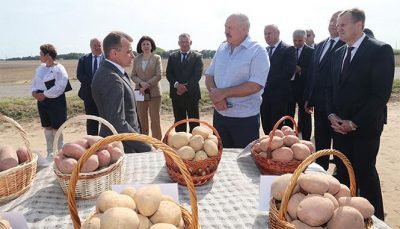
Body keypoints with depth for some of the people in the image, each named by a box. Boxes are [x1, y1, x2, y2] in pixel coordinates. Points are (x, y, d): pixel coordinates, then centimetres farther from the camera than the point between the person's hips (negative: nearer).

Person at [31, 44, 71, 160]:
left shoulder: (59, 69, -13)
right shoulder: (41, 67, 9)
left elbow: (59, 87, -20)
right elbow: (35, 82, 16)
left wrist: (44, 95, -18)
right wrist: (34, 92, -2)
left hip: (56, 102, -7)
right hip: (43, 102, 7)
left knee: (56, 128, 0)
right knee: (47, 128, 14)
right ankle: (50, 153, 27)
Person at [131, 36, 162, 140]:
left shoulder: (157, 58, 1)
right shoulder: (136, 59, 10)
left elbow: (158, 76, -6)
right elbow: (133, 75, 6)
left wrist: (147, 85, -14)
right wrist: (141, 83, -13)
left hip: (154, 92, -3)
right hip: (140, 93, 3)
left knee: (155, 119, -2)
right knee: (142, 119, 8)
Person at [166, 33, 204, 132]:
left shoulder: (197, 56, 1)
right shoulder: (172, 56, 11)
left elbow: (197, 75, -8)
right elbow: (169, 74, 4)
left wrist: (186, 87, -18)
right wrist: (176, 84, -14)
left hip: (191, 94, -3)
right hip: (176, 94, 3)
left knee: (194, 122, 3)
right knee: (179, 121, 10)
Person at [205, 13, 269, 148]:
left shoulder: (257, 51, -10)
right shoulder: (222, 48, 8)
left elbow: (255, 86, -19)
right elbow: (209, 76, 7)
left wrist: (223, 92, -17)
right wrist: (216, 96, -13)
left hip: (245, 118, -5)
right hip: (219, 114, 5)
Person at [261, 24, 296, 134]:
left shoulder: (288, 49, -4)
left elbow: (288, 72, -15)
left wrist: (268, 84, -15)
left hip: (279, 95, -5)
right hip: (264, 95, 6)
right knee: (266, 127, 10)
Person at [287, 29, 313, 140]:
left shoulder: (311, 52, -3)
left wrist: (301, 70, -23)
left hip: (304, 89, -2)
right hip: (289, 88, 3)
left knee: (305, 117, 8)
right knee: (288, 116, 7)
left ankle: (306, 141, 17)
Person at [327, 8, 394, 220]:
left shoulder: (381, 50, -9)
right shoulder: (338, 54, 11)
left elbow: (381, 93, -15)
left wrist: (355, 122, -16)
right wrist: (332, 115, -2)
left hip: (365, 128, -5)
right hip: (340, 126, 6)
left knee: (365, 173, 4)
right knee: (342, 172, 11)